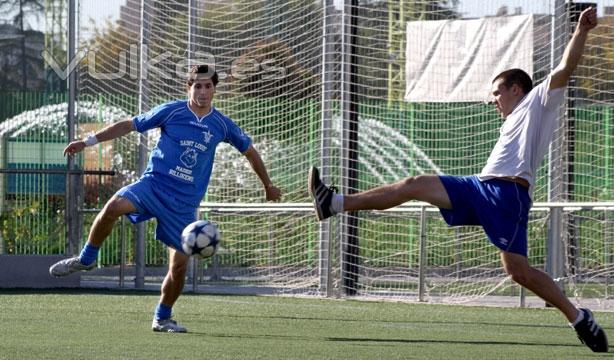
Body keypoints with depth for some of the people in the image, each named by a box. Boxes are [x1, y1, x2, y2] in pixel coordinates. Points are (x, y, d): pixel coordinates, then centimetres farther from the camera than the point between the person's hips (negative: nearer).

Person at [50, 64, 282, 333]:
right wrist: (88, 141, -1)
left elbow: (249, 151, 20)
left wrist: (268, 185, 29)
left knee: (179, 264, -3)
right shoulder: (171, 112, -3)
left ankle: (162, 318, 20)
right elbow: (129, 125, 3)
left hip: (184, 202, 2)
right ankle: (86, 259, -10)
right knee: (114, 206, -32)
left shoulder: (221, 125, 4)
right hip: (153, 183, -2)